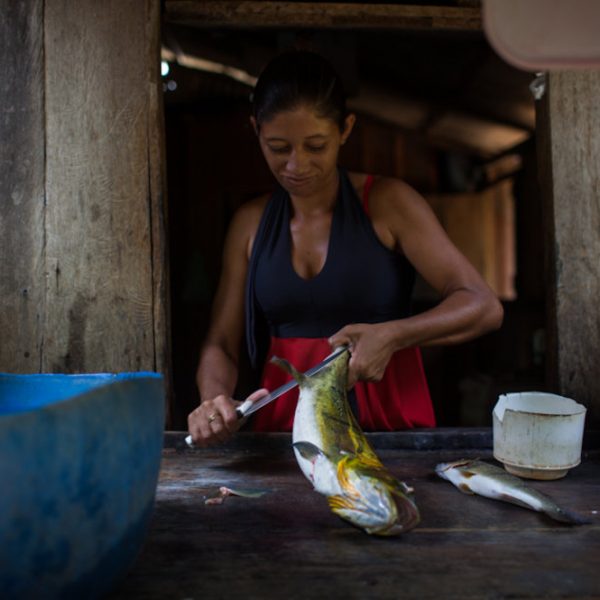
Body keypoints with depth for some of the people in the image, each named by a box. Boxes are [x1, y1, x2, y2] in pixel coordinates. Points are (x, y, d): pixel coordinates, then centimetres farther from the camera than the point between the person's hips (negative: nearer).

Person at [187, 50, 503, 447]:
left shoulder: (388, 203, -3)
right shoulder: (250, 223, 6)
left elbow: (484, 307, -7)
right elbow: (221, 345, 7)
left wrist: (392, 335, -22)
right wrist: (214, 400, -13)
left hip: (391, 420, -2)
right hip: (284, 425, 3)